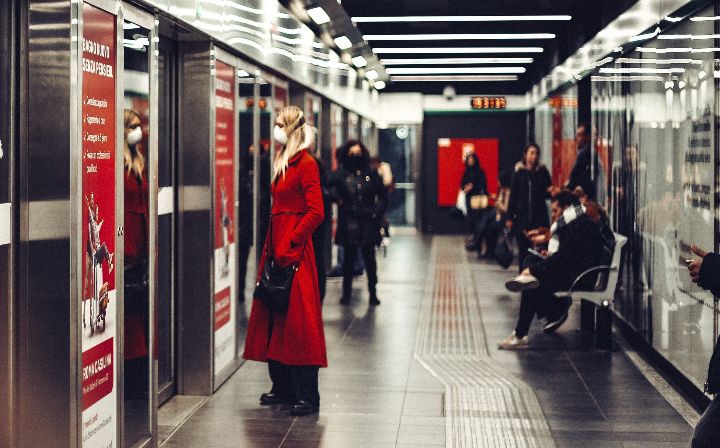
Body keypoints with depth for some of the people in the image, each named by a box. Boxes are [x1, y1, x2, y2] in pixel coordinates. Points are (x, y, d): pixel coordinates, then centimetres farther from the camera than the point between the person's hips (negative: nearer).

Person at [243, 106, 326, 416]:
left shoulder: (306, 164, -11)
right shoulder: (283, 164, 17)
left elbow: (316, 212, -17)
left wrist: (289, 244, -18)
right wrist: (272, 245, 12)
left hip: (295, 249, -9)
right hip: (277, 246, 9)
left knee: (297, 319, -8)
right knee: (274, 318, 11)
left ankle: (307, 396, -4)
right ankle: (283, 387, 19)